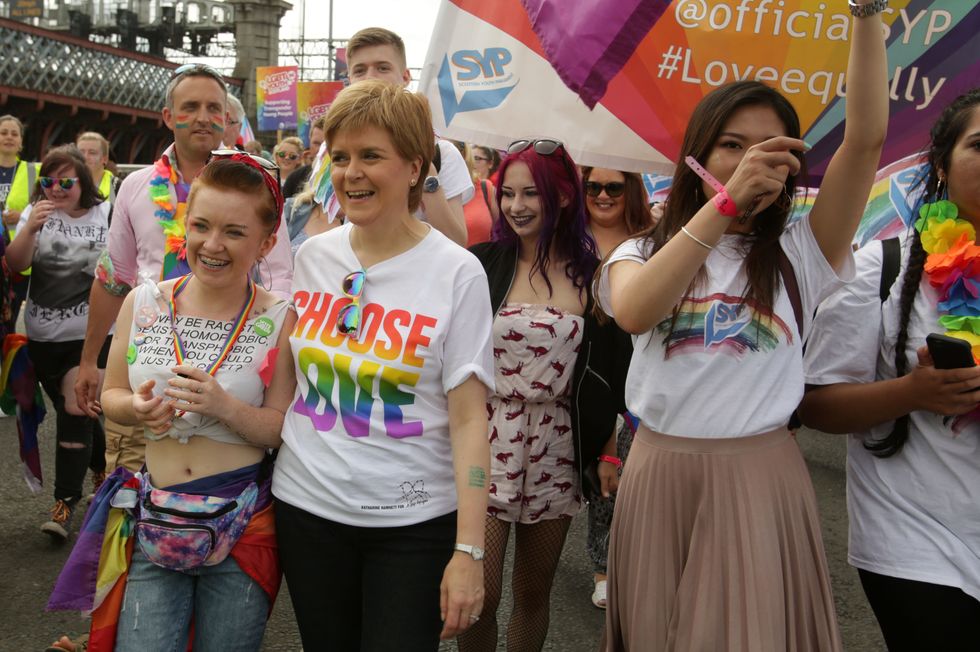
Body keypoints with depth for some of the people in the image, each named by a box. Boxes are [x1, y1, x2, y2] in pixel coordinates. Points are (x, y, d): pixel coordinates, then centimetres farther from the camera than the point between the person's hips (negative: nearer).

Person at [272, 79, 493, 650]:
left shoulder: (456, 273, -10)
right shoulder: (311, 255, 2)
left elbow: (468, 419, -12)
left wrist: (469, 549, -15)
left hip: (414, 522, -4)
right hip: (305, 506, 4)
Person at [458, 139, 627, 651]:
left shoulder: (593, 273, 1)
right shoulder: (484, 264, -2)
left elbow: (612, 370, 5)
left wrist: (606, 443, 2)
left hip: (558, 447, 2)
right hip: (489, 437, -1)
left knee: (534, 594, 15)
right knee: (481, 595, 0)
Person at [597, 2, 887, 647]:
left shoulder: (799, 255, 4)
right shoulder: (643, 251, 5)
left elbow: (867, 138, -8)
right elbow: (634, 312, -19)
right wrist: (727, 200, -23)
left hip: (762, 477, -1)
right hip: (661, 473, 1)